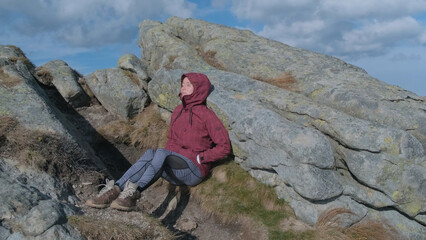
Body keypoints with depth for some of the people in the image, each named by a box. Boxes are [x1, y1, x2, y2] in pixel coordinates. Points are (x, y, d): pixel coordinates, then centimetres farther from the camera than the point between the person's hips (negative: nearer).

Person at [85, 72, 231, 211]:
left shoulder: (207, 115, -5)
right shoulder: (178, 111, 14)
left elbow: (224, 147, -8)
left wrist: (200, 157, -12)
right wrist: (168, 155, 5)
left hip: (194, 171, -5)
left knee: (161, 153, -32)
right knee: (150, 154, -26)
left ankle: (134, 192, -47)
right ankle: (115, 189, -38)